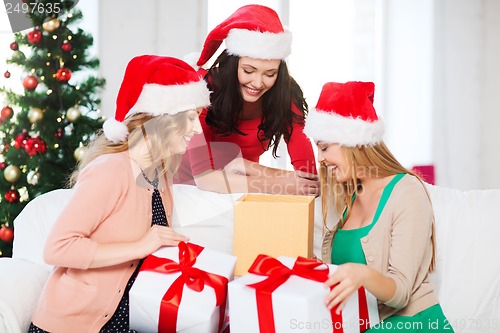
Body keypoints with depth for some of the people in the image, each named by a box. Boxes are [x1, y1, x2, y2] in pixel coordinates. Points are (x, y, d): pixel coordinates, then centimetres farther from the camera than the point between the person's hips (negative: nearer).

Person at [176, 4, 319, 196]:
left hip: (242, 197, 2)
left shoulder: (285, 94, -17)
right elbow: (203, 177, -28)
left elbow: (310, 178, -22)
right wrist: (278, 185, -33)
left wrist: (244, 167, -28)